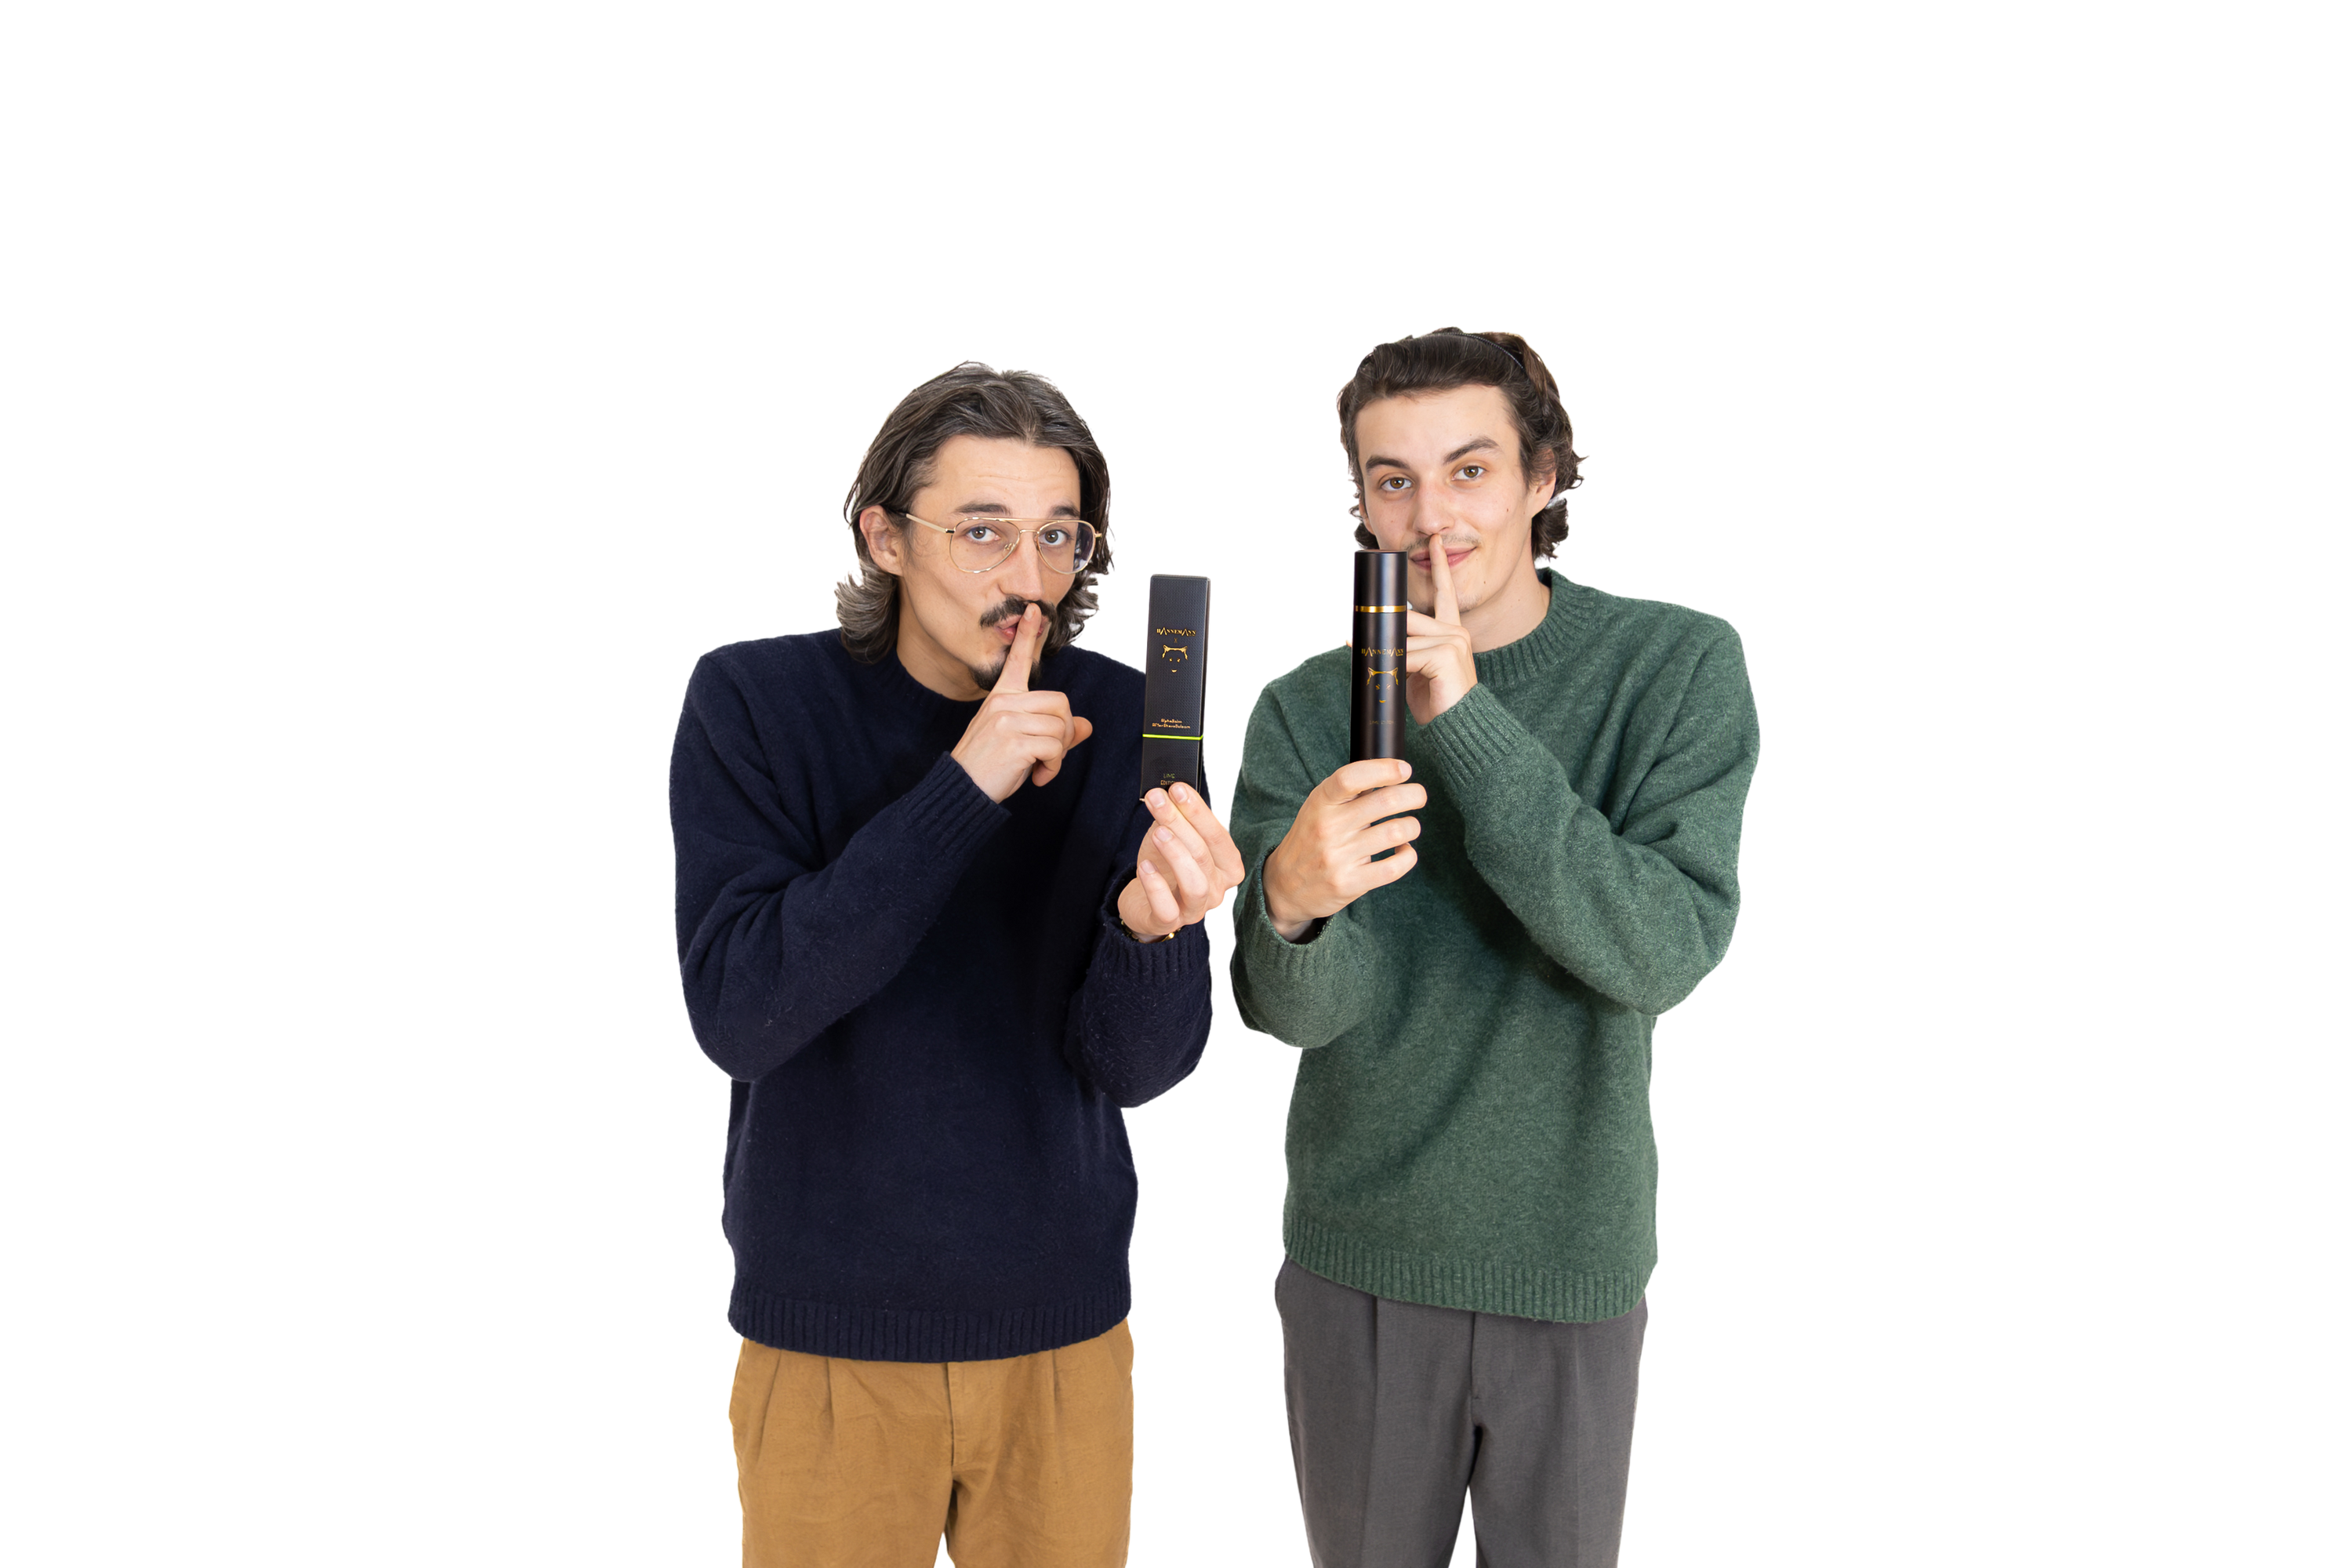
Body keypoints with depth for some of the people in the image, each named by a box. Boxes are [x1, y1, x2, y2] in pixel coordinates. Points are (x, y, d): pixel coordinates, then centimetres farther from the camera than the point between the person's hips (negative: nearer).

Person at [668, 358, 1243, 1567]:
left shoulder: (1121, 723, -7)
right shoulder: (752, 700, -10)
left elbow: (1141, 1068, -11)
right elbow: (735, 1013, -20)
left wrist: (1151, 928, -33)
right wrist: (962, 788, -27)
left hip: (1066, 1331, 2)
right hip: (825, 1339, -1)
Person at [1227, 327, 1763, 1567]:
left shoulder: (1682, 665, -10)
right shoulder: (1304, 708, -7)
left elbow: (1663, 955, -21)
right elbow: (1294, 1009, -16)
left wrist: (1466, 726, -27)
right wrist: (1292, 902, -39)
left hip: (1574, 1257, -1)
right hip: (1356, 1257, 1)